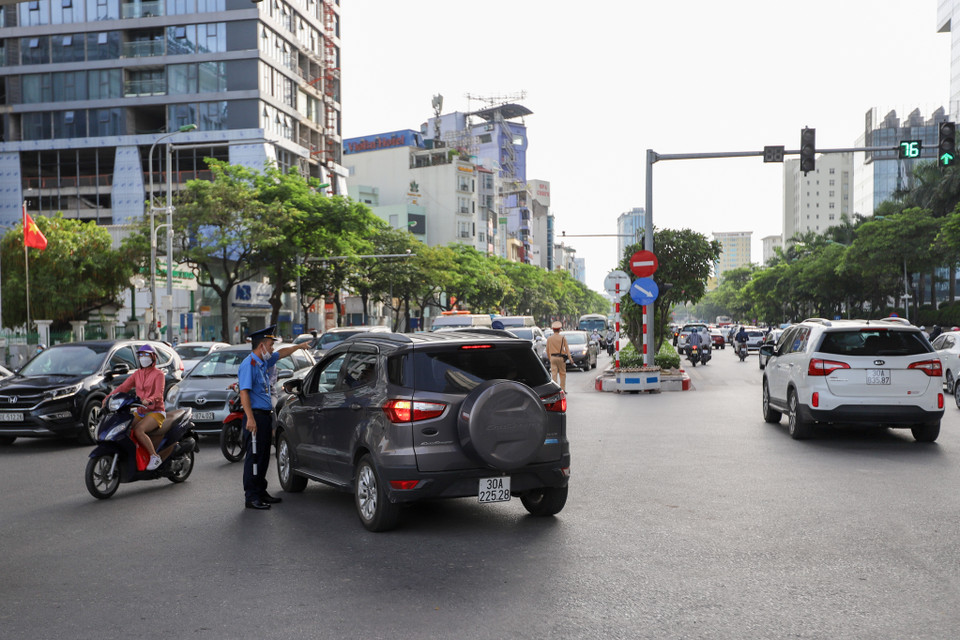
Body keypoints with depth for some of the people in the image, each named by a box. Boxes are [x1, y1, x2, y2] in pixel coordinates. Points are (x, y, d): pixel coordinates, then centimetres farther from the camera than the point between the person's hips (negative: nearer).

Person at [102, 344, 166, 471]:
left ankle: (155, 457, -21)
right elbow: (123, 386, 4)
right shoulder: (137, 373, 16)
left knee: (138, 430, -30)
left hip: (155, 412, -6)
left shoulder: (158, 374, -3)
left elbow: (158, 394, -17)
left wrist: (148, 400, -39)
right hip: (140, 412, 7)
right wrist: (108, 397, -12)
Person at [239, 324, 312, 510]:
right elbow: (244, 392, -20)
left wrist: (299, 346, 43)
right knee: (254, 457, -7)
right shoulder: (248, 364, -13)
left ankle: (261, 493, 21)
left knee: (264, 457, 13)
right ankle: (251, 497, -4)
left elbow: (281, 353, 36)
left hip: (266, 416, 10)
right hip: (255, 415, -9)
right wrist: (250, 418, -26)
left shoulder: (264, 362, 15)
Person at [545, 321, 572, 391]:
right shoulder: (563, 338, -2)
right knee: (562, 374, 9)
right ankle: (562, 389, 12)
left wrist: (549, 358, 22)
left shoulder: (549, 338, 4)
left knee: (554, 374, 0)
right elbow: (567, 348, -3)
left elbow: (547, 350, 10)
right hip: (561, 357, -1)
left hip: (553, 357, 1)